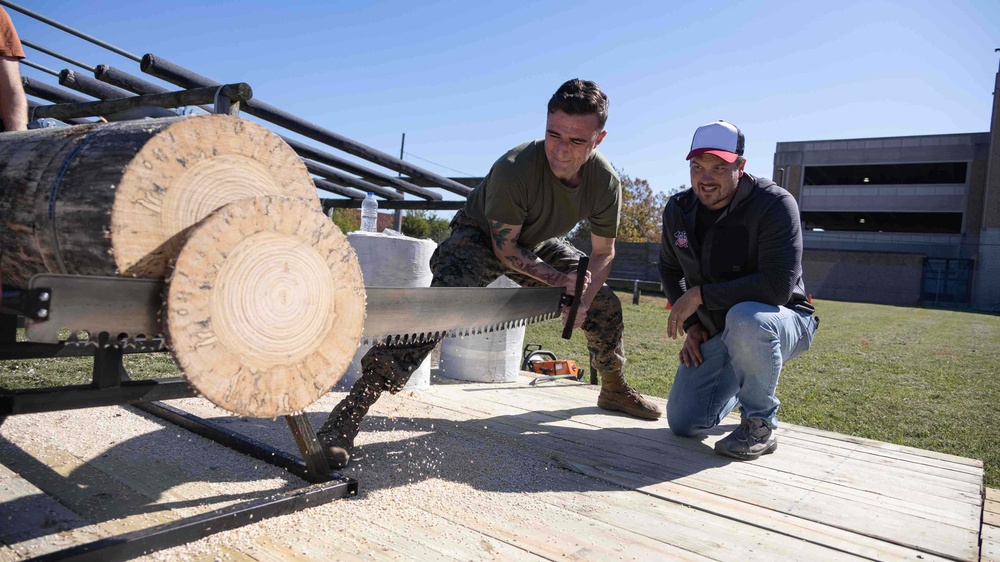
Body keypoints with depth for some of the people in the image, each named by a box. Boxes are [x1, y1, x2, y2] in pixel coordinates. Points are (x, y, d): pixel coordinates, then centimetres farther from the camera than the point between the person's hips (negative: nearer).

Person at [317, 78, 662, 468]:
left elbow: (603, 255, -6)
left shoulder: (605, 183, -21)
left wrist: (582, 299, -21)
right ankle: (348, 414, -36)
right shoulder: (513, 169, -37)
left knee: (605, 305, 7)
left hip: (539, 244, 6)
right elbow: (504, 249, -24)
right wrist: (559, 279, -24)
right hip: (481, 236, -6)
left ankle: (614, 390, 36)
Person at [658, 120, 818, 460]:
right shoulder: (678, 210, -2)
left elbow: (779, 285, -31)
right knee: (683, 423, 1)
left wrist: (701, 294, -27)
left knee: (744, 318, -42)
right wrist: (690, 324, 2)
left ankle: (760, 425, -16)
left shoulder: (774, 204, -21)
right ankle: (740, 383, 33)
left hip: (780, 321, -5)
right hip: (715, 332, 6)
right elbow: (669, 269, 14)